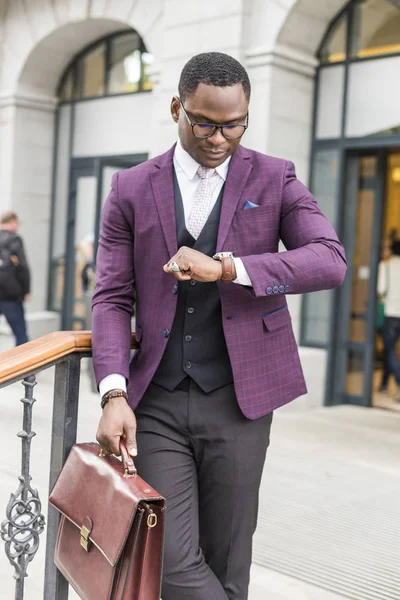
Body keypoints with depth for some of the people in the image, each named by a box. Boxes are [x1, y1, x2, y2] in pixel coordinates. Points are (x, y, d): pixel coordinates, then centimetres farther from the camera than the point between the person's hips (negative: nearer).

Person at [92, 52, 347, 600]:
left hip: (238, 400, 0)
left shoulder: (274, 179, 4)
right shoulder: (132, 189, 6)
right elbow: (112, 298, 3)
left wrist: (227, 268, -22)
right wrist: (113, 393, -11)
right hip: (156, 403, 1)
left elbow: (331, 261, -10)